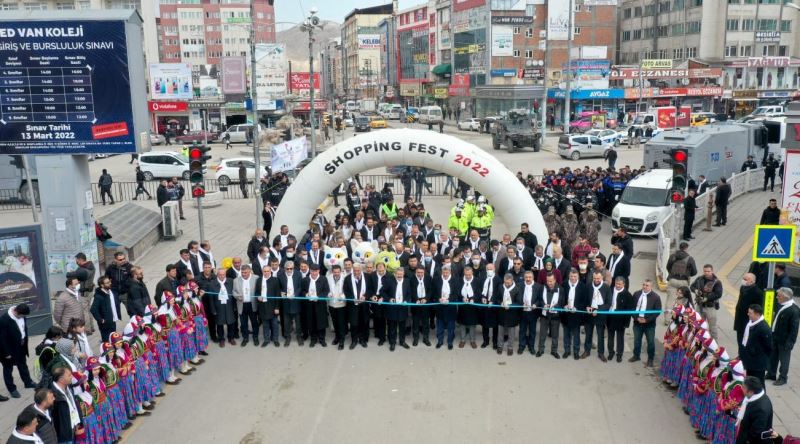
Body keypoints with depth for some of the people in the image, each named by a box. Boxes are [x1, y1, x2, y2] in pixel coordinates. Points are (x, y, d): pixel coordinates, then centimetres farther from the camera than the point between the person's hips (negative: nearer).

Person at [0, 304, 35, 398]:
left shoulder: (21, 315, -11)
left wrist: (25, 342, 10)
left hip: (20, 346, 7)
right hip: (9, 348, -7)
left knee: (23, 365, 24)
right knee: (8, 369, 13)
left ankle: (28, 382, 41)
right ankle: (12, 389, 27)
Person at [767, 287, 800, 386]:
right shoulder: (781, 305, 1)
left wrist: (789, 343, -20)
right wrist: (772, 333, 11)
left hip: (785, 341, -7)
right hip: (775, 337, 7)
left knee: (784, 359, 9)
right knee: (772, 357, 19)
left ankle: (783, 378, 24)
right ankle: (771, 374, 34)